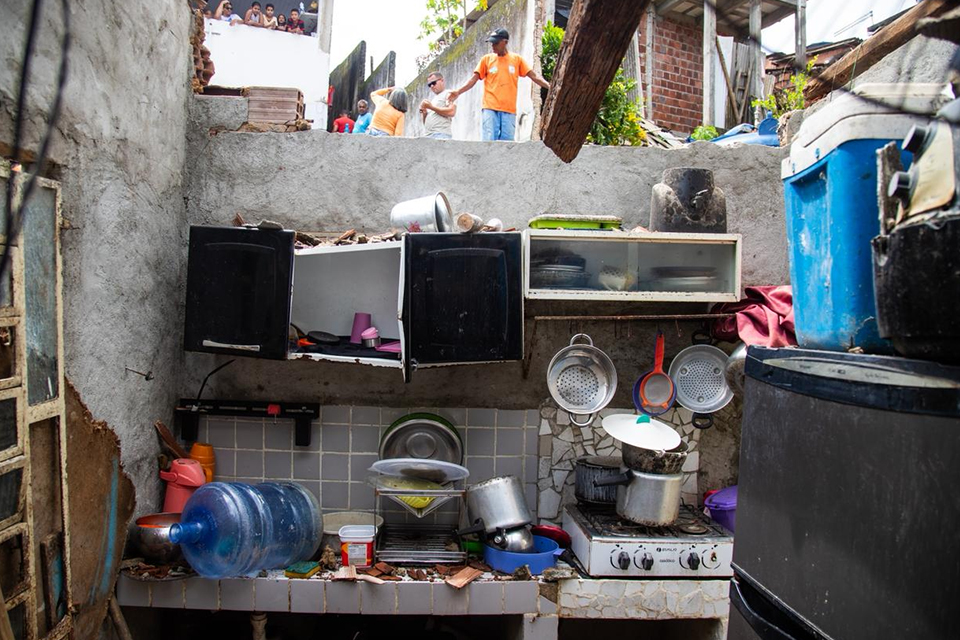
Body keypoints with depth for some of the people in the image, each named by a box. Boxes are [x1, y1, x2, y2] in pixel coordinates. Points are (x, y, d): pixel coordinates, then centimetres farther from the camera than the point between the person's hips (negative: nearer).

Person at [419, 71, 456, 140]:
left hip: (441, 135, -7)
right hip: (427, 135, 7)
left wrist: (431, 107, -7)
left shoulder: (449, 94, 6)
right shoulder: (432, 99, 28)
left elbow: (451, 112, -12)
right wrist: (424, 113, 5)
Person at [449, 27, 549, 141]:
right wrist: (458, 92, -7)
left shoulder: (517, 59, 10)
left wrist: (550, 86, -3)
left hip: (509, 109, 1)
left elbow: (534, 76, 9)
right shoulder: (486, 59, 9)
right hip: (490, 108, 0)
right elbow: (474, 79, 7)